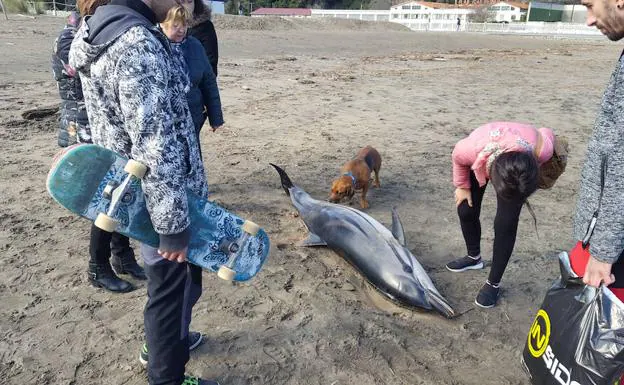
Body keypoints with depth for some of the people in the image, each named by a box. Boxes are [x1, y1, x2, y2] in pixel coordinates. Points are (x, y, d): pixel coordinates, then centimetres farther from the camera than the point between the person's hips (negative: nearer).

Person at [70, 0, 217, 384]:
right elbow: (155, 148, -29)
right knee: (175, 286, 10)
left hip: (128, 190, 10)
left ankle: (163, 341, 51)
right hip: (160, 198, -10)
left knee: (166, 281, 28)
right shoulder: (138, 42, -26)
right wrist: (174, 226, -22)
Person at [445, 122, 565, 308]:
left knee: (506, 223, -10)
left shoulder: (541, 149, -42)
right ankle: (474, 257, 32)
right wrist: (462, 186, -4)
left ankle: (494, 283, 7)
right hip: (480, 161, 1)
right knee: (466, 211, 2)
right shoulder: (473, 149, -46)